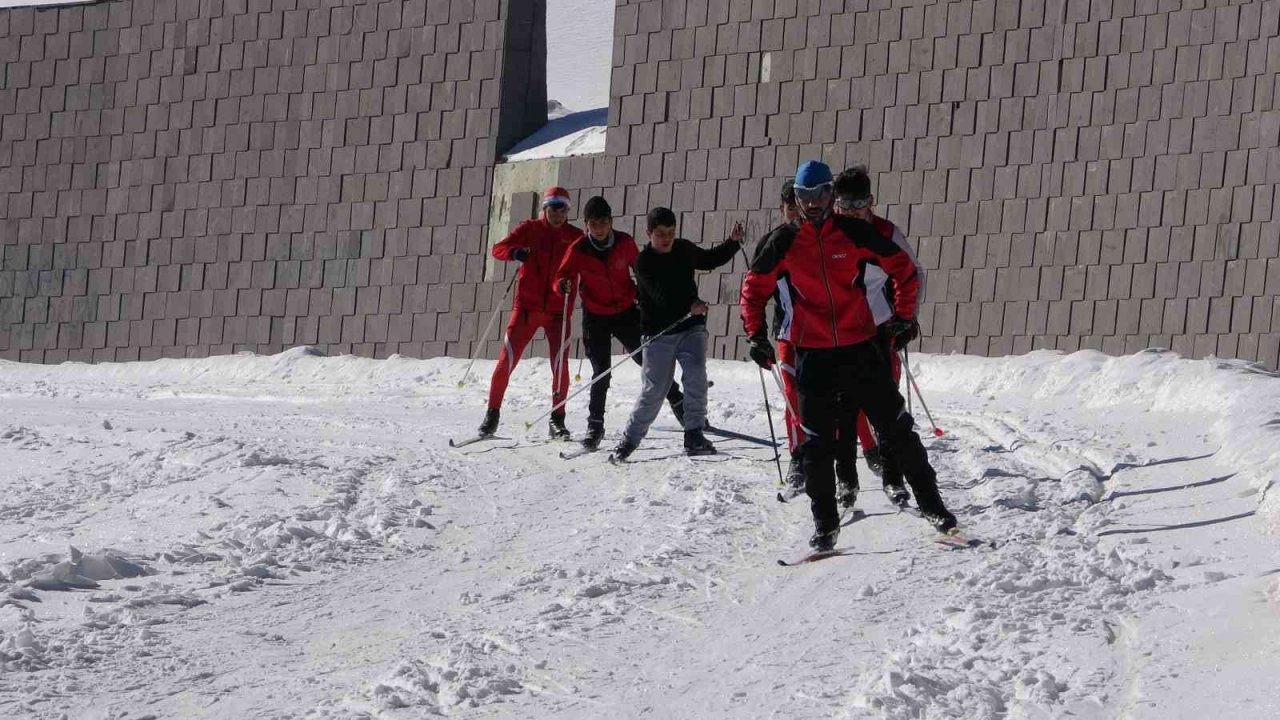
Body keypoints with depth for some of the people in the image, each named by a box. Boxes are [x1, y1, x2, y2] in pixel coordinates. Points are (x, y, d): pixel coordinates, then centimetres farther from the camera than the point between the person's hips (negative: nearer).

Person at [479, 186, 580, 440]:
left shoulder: (575, 237, 5)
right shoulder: (530, 229, 3)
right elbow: (498, 249, -4)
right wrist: (515, 253, -25)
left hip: (558, 309, 1)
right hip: (527, 306, -1)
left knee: (560, 364, -6)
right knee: (507, 359, -5)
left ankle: (557, 420, 6)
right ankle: (492, 413, 7)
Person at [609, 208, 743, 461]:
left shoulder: (684, 249, 6)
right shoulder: (644, 262, -11)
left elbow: (710, 260, 28)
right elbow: (661, 295, -26)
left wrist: (733, 242, 14)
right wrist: (690, 305, -41)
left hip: (691, 326, 4)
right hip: (660, 333, -4)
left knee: (696, 376, -17)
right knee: (654, 389, -5)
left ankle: (694, 435, -11)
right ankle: (630, 439, 10)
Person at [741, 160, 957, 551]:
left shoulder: (855, 233, -3)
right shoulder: (785, 244, 0)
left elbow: (903, 269, 6)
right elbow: (754, 287, 12)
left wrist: (904, 316, -1)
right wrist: (756, 334, 2)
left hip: (860, 348, -1)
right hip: (812, 354, 1)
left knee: (895, 427, 1)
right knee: (818, 441, 3)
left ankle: (929, 501, 11)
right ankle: (825, 523, 10)